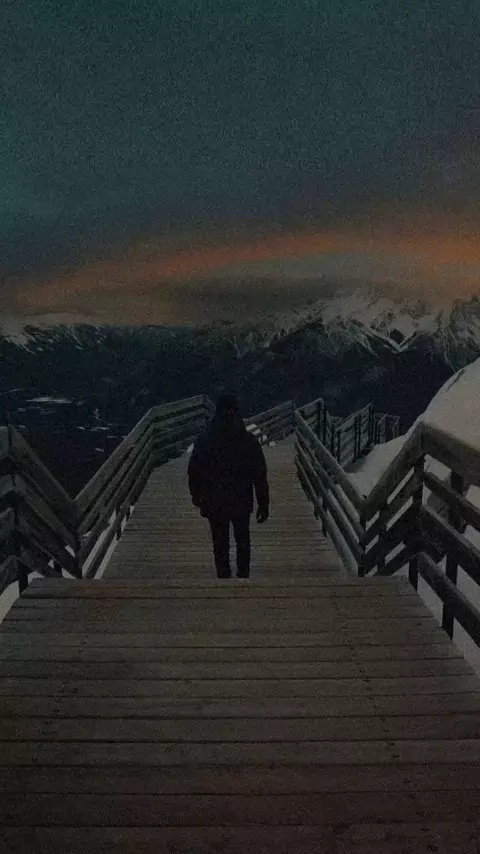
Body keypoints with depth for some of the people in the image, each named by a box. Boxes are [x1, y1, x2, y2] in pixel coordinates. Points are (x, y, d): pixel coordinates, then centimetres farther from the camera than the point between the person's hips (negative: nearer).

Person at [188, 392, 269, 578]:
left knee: (220, 544, 16)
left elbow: (193, 472, -3)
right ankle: (243, 576, 30)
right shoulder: (250, 441, -14)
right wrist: (263, 504, 1)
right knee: (242, 540, 23)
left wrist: (196, 495, 15)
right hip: (242, 502, 1)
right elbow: (260, 476, -10)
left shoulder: (204, 441, -14)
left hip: (214, 503, 0)